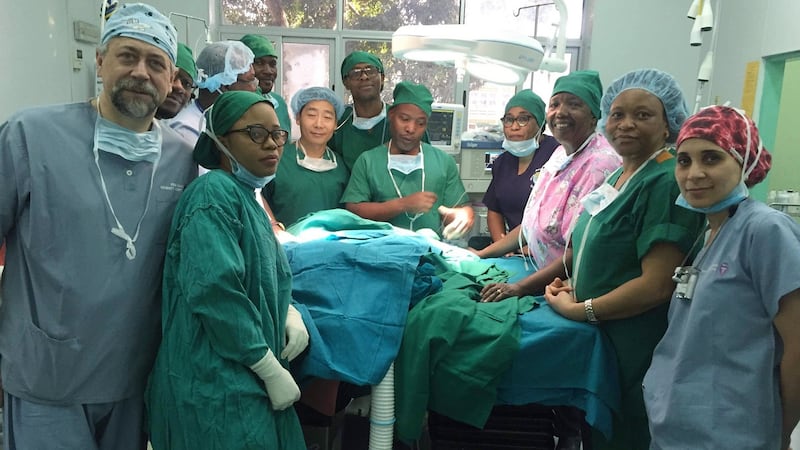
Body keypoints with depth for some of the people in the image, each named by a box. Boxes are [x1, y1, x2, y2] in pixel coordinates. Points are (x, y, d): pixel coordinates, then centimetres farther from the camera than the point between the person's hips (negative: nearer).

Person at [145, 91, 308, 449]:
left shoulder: (246, 196, 12)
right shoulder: (214, 192, -16)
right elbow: (215, 292, -27)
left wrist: (288, 311, -1)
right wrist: (273, 371, -20)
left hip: (247, 380, 9)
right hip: (216, 385, -9)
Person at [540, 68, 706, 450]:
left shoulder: (667, 182, -19)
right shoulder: (619, 176, 9)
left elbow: (656, 285, -25)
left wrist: (578, 310, -15)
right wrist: (574, 286, 2)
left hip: (634, 345, -8)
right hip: (596, 336, 9)